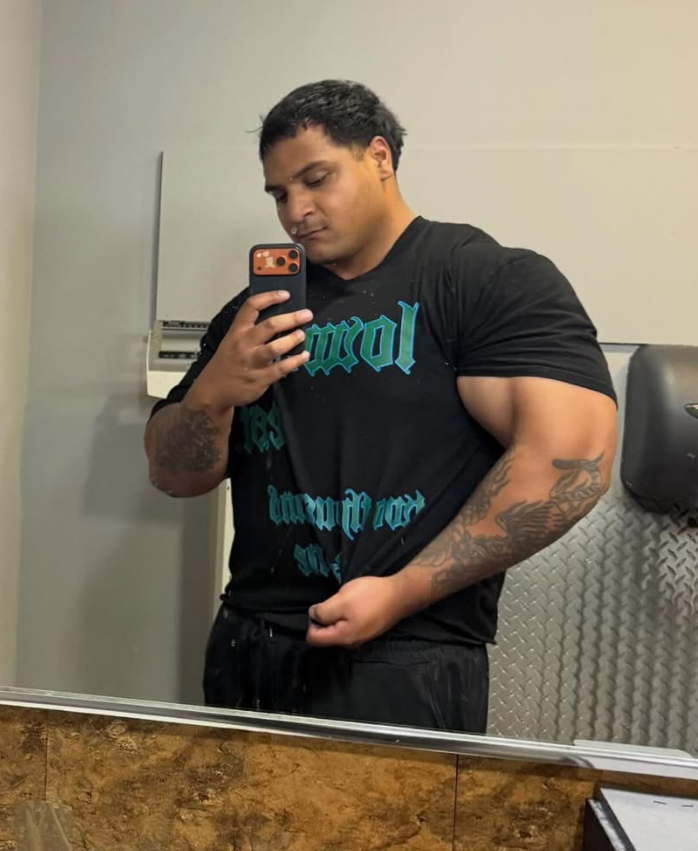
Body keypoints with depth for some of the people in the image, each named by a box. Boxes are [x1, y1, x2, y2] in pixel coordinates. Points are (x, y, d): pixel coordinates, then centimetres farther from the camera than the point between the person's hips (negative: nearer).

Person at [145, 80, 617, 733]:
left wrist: (402, 592, -18)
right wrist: (214, 393, -13)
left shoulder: (493, 280, -7)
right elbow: (175, 476, 9)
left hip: (404, 667, -5)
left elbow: (570, 459, -18)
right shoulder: (256, 312, 9)